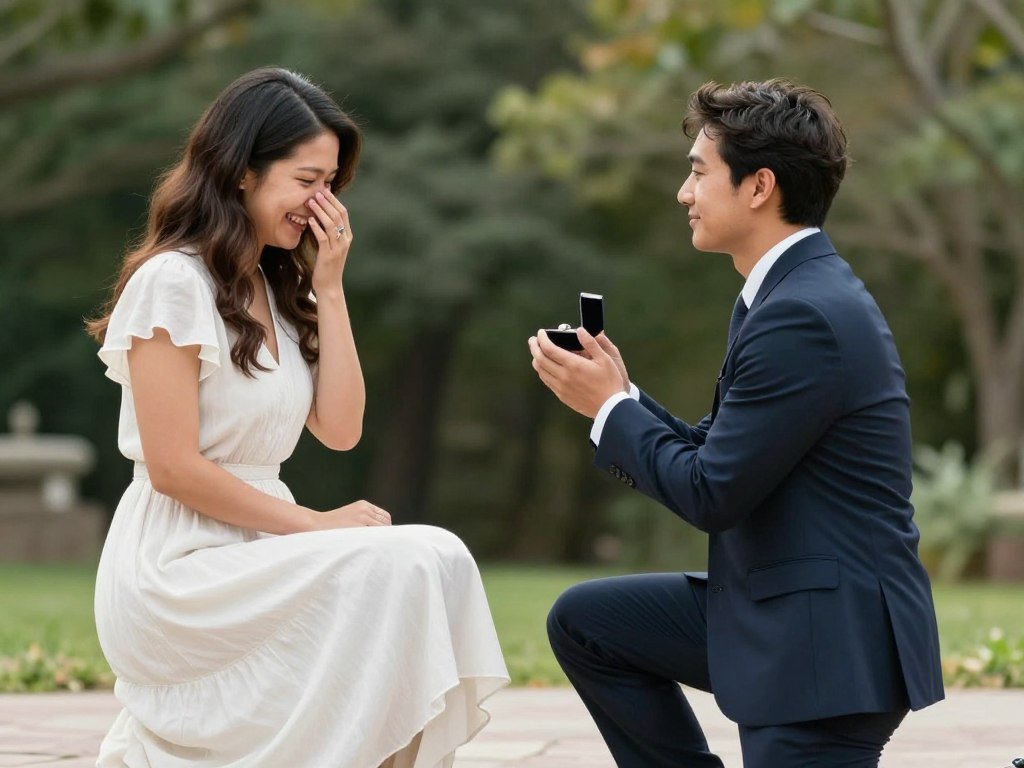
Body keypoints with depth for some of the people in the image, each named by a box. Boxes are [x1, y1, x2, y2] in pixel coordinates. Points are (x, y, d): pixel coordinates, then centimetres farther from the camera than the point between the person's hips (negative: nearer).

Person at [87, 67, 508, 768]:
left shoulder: (278, 287, 17)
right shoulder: (173, 282, -10)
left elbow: (339, 429, 7)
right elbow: (172, 466, -16)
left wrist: (328, 287, 2)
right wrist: (316, 524, -13)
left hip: (248, 560, 9)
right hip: (176, 571, -8)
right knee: (416, 564, -22)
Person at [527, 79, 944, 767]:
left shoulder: (803, 315, -21)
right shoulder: (792, 291, 11)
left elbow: (712, 493, -19)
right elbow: (715, 453, 14)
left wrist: (609, 406, -6)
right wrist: (622, 395, 1)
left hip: (831, 647, -10)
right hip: (774, 609, 10)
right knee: (583, 621, 16)